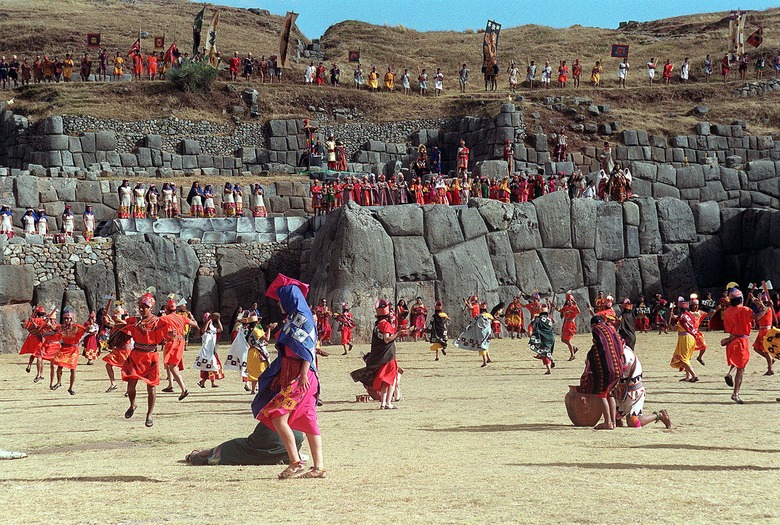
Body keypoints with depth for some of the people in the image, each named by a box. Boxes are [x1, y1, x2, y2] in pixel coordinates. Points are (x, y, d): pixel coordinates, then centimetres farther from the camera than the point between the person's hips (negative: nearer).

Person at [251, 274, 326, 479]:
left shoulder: (302, 318, -9)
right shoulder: (293, 319, 19)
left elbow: (308, 349, -16)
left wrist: (303, 375, -22)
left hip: (299, 377, -9)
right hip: (290, 376, 9)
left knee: (278, 416, -12)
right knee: (307, 421, 6)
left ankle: (296, 462, -11)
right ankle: (319, 467, 5)